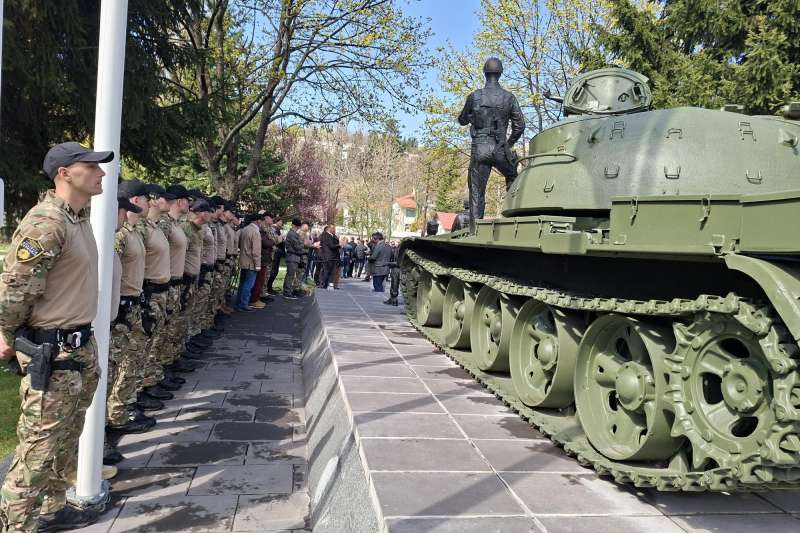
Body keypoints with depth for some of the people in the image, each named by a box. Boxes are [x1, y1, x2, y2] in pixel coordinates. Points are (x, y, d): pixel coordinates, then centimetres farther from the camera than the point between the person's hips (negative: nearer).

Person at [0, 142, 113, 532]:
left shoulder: (79, 218, 10)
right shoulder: (45, 222, -21)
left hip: (81, 345, 10)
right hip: (52, 351, -10)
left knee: (66, 439, 21)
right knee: (39, 446, 1)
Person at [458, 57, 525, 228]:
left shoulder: (474, 97, 1)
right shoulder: (509, 97, 2)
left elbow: (462, 121, 15)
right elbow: (520, 126, 2)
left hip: (479, 150, 0)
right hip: (500, 150, 1)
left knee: (477, 193, 2)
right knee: (513, 179, 27)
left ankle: (475, 231, -2)